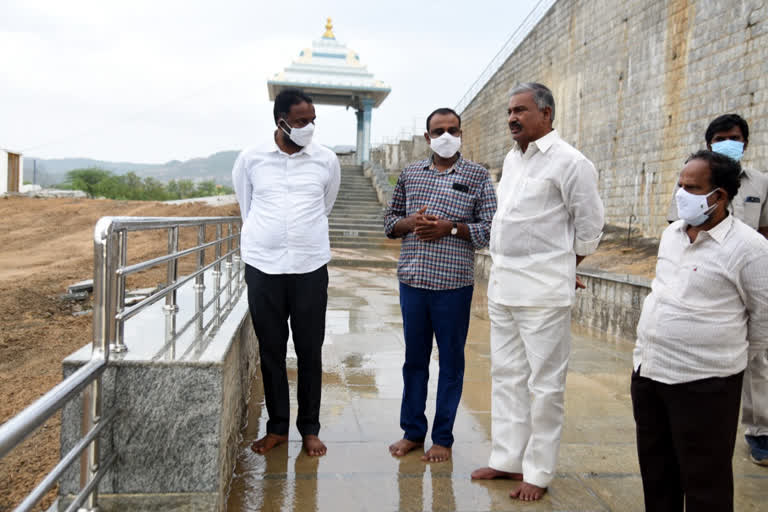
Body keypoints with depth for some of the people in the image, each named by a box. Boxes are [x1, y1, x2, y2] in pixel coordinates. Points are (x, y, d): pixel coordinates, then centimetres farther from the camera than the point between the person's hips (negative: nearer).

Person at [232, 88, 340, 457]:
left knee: (310, 351, 5)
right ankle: (277, 427, 23)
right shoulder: (250, 160, 2)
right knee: (271, 351, 8)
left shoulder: (327, 161, 3)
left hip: (311, 267, 0)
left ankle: (310, 429, 20)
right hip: (263, 267, 0)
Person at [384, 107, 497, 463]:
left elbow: (491, 229, -3)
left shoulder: (478, 176, 1)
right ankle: (412, 431, 27)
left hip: (454, 284, -3)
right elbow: (389, 220, 14)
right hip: (413, 281, 3)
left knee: (451, 362, 7)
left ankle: (443, 438, 21)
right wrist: (410, 223, -8)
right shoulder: (410, 174, 10)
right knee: (414, 358, 12)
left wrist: (450, 227, -16)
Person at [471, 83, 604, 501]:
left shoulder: (570, 163, -9)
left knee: (545, 383, 3)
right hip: (502, 285, 8)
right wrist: (499, 273, 15)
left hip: (542, 291, -8)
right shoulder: (511, 159, 14)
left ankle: (538, 472, 16)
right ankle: (506, 459, 28)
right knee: (506, 376, 15)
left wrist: (560, 270, 3)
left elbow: (589, 227, -6)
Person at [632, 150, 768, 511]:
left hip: (702, 384, -6)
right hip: (647, 371, 7)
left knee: (703, 481, 8)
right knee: (655, 470, 20)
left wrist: (728, 354, 7)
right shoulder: (671, 233, 8)